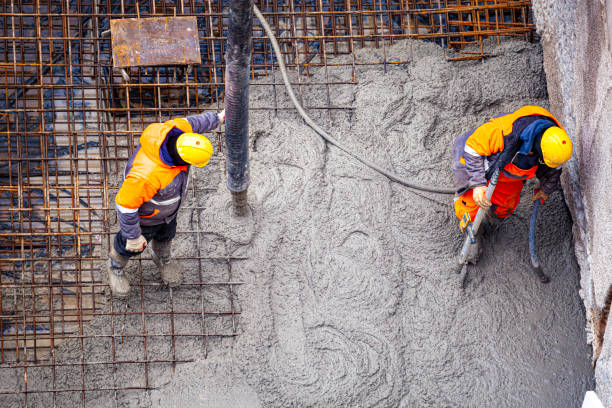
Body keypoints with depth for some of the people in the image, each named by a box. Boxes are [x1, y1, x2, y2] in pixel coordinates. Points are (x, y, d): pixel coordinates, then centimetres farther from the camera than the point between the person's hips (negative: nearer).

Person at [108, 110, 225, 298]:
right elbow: (125, 203, -34)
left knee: (165, 234, 34)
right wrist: (133, 236, -20)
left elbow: (192, 123, -7)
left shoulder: (176, 129, -33)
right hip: (144, 214, -5)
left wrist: (217, 118, 8)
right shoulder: (147, 175, -50)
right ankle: (116, 265, 59)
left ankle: (162, 257, 67)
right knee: (131, 246, 26)